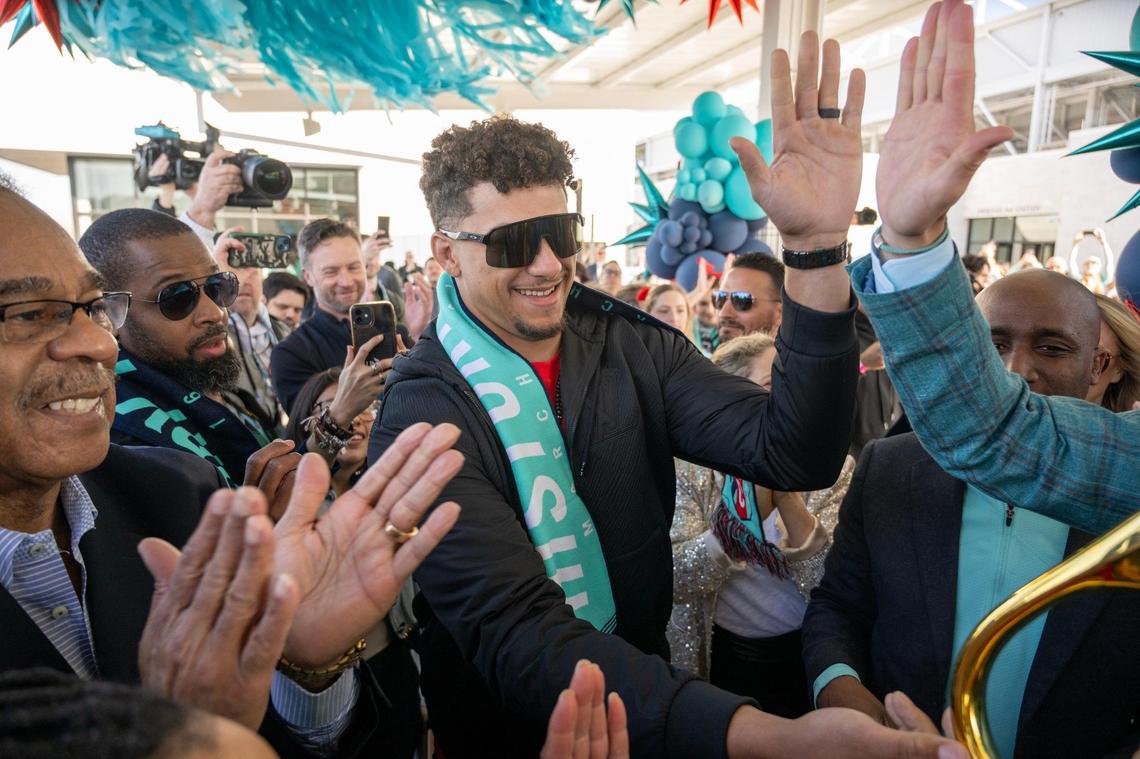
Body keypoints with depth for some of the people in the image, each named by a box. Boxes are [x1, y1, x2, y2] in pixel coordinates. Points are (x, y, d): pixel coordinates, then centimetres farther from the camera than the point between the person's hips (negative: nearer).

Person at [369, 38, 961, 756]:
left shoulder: (635, 345, -7)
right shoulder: (423, 414, -19)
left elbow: (795, 456, -16)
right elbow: (514, 629, -28)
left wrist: (818, 244, -27)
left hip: (649, 686, 2)